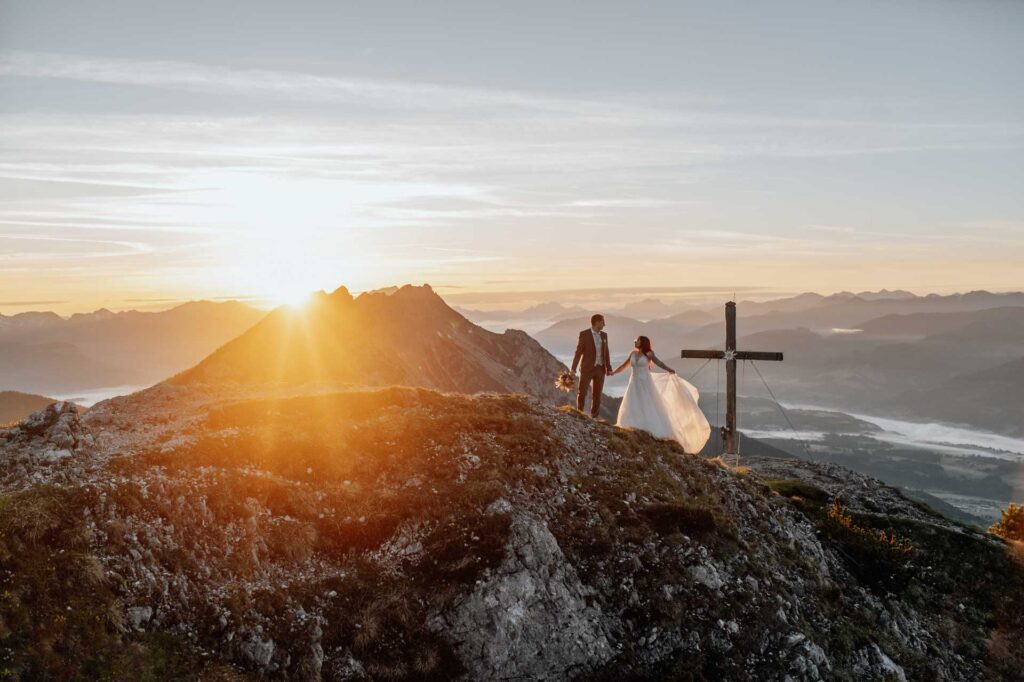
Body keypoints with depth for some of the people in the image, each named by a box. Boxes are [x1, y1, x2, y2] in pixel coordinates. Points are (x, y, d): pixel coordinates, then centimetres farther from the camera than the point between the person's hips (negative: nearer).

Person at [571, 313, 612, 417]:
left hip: (600, 369, 4)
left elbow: (606, 353, 10)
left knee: (597, 394, 5)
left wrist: (609, 368, 4)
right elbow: (578, 351, -8)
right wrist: (573, 368, -12)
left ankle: (594, 416, 13)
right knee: (582, 392, -7)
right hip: (587, 368, -4)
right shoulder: (584, 334, -8)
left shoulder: (604, 335, 8)